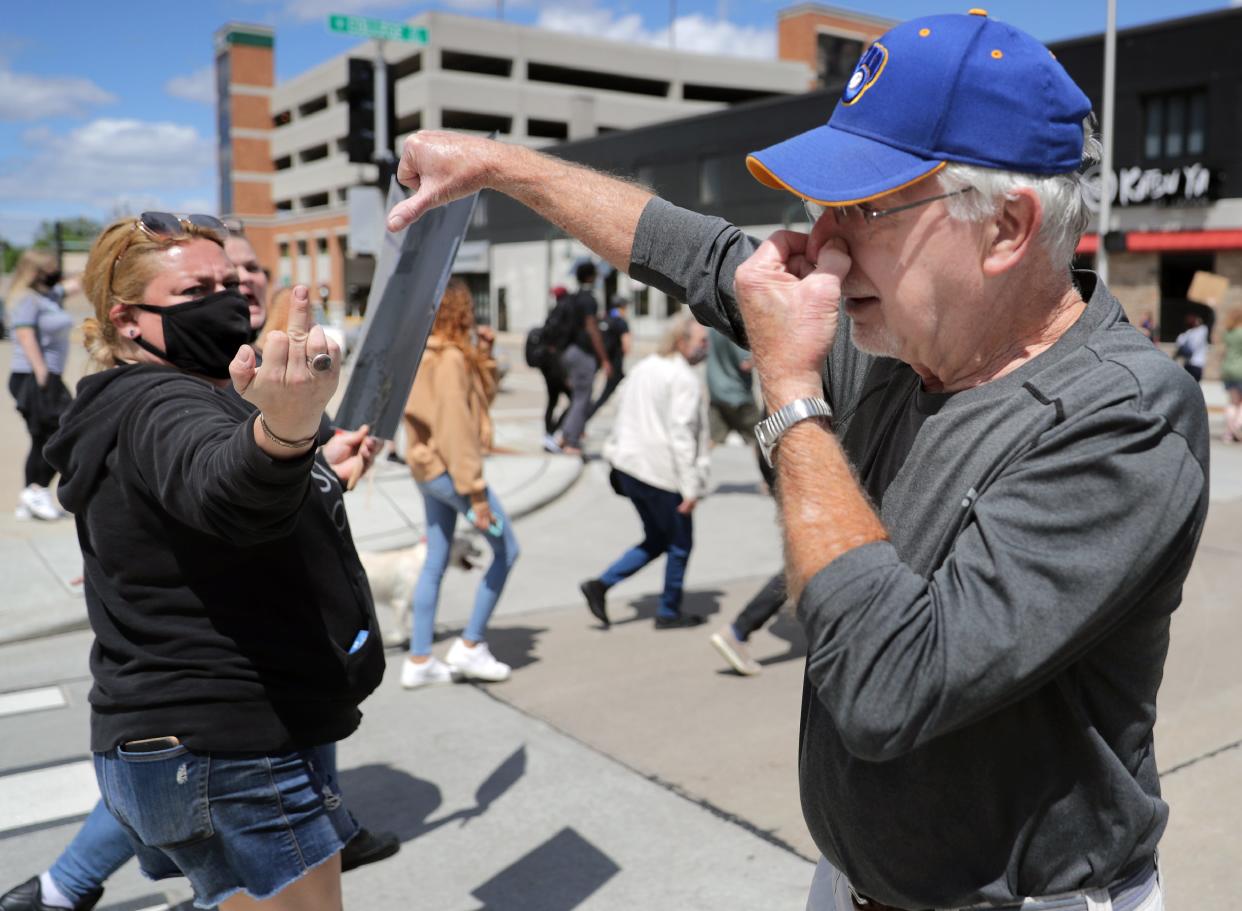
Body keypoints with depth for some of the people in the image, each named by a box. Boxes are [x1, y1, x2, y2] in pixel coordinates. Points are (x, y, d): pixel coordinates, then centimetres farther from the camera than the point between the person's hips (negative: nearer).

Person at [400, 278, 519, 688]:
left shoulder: (426, 356, 12)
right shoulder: (450, 358, -17)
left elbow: (483, 396, 19)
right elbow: (455, 426, -22)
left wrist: (483, 353, 7)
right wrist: (476, 492, -22)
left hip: (428, 469, 10)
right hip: (449, 469, -10)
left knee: (435, 561, 13)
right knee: (506, 550, 1)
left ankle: (419, 660, 18)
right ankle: (470, 645, 5)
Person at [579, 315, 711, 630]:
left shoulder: (643, 368, 12)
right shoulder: (684, 379, -14)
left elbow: (623, 417, 16)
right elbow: (681, 434, -20)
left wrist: (618, 454, 23)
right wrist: (691, 487, -19)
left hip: (630, 466, 8)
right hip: (662, 473, -8)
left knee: (656, 541, 20)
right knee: (679, 544, 10)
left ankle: (600, 585, 9)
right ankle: (669, 612, 20)